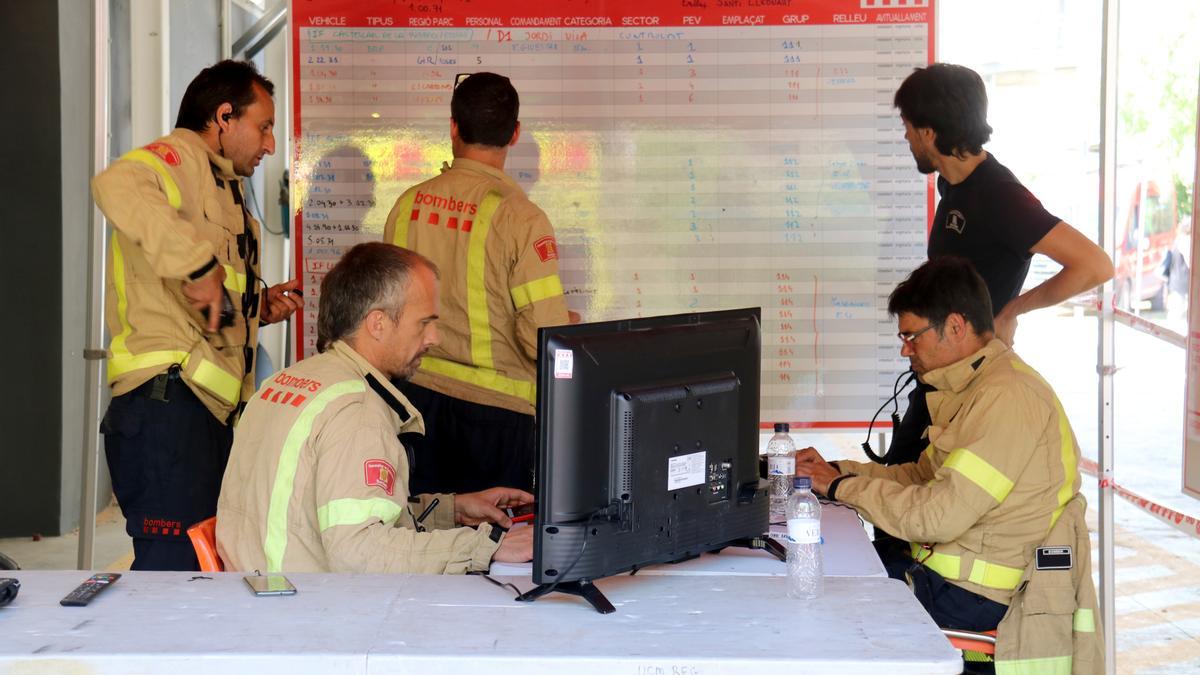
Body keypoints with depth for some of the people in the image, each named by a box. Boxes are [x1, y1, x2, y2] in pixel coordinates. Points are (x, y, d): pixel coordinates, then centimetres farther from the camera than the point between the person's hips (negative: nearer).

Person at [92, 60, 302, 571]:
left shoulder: (222, 187, 28)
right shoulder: (175, 157, -3)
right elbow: (117, 187, -30)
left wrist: (257, 305, 19)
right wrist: (199, 263, -30)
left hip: (213, 410, 10)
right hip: (169, 401, -10)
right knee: (176, 566, -14)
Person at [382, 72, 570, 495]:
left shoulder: (408, 204, 0)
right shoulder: (520, 218, -16)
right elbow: (546, 339, -17)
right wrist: (572, 325, 4)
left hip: (419, 393, 5)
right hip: (495, 408, -5)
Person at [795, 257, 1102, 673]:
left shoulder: (1008, 397, -21)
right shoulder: (975, 387, 13)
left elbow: (939, 517, -25)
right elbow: (921, 476, 18)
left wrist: (842, 487, -13)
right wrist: (835, 470, 7)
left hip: (973, 593, -10)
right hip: (939, 566, 10)